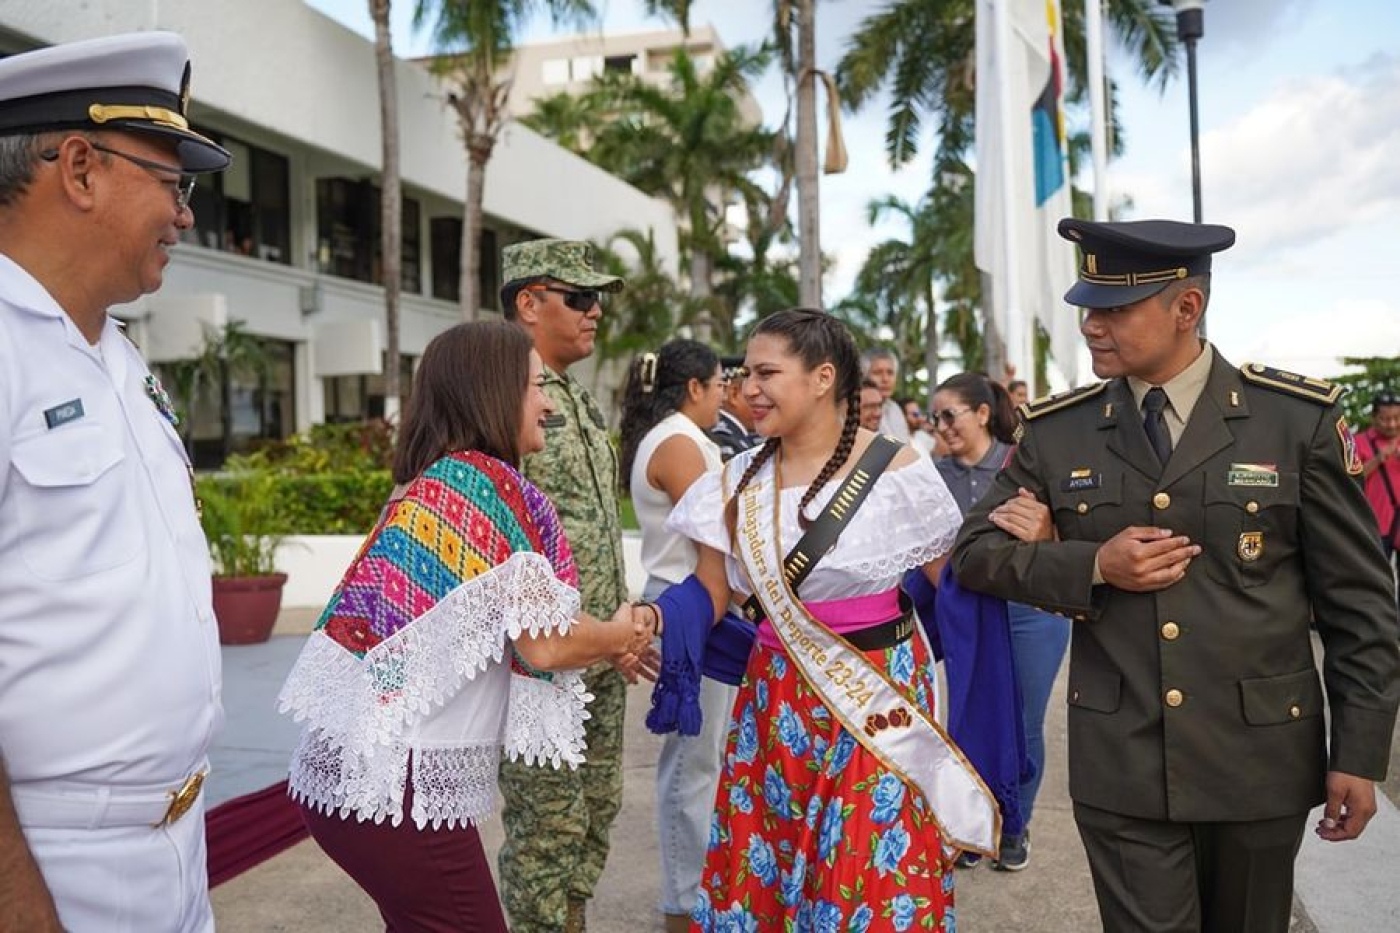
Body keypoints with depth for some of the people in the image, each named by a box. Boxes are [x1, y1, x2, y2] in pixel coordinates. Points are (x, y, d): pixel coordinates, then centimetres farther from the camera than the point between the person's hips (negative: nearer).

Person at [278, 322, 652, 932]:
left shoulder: (427, 483, 12)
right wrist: (621, 635, 3)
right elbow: (544, 645, -16)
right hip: (399, 782, -9)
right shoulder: (490, 482, -14)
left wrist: (605, 643, 12)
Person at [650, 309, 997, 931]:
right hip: (777, 702, 4)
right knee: (764, 870, 11)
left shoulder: (896, 471, -8)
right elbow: (710, 593, 1)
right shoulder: (738, 483, 1)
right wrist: (648, 618, -15)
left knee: (871, 878, 3)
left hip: (881, 698, -3)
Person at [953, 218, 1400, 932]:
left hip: (1261, 757, 1)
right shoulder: (1057, 431, -1)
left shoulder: (1298, 419, -5)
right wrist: (1092, 566, -13)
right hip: (1121, 764, 0)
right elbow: (975, 553, 3)